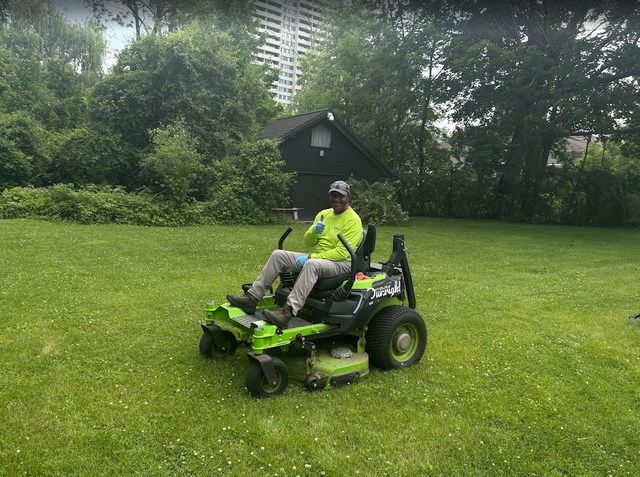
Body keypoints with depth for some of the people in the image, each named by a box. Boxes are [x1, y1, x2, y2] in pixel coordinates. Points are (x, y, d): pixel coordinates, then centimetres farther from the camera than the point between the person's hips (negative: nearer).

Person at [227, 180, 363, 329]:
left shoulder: (353, 220, -10)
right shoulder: (323, 214, 13)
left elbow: (342, 252, -20)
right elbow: (307, 243, 11)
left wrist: (310, 257, -22)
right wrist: (314, 231, -13)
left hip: (341, 263, -7)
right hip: (315, 257, 7)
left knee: (311, 264, -39)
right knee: (278, 255, -7)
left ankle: (288, 311, -46)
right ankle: (252, 298, -12)